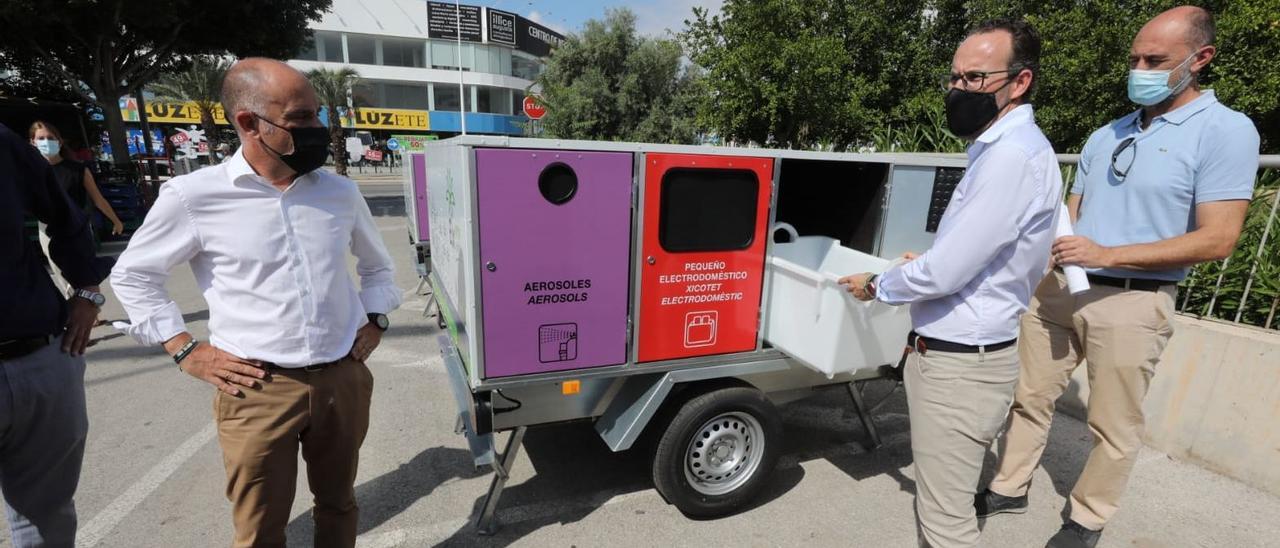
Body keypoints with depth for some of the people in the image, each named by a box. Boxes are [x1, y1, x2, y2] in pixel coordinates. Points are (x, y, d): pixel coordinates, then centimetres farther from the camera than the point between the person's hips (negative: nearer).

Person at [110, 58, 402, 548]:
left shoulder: (340, 192, 4)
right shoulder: (194, 196, -6)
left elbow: (377, 266, 19)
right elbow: (132, 275, 8)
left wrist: (374, 320, 7)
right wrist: (187, 352, 0)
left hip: (345, 380, 3)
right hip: (257, 392, -2)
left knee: (338, 505, 20)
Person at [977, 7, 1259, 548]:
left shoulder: (1226, 130, -6)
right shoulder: (1106, 135, 11)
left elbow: (1217, 239, -13)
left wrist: (1107, 255, -21)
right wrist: (1048, 243, -5)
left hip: (1132, 302, -5)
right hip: (1058, 288, 5)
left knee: (1114, 425, 8)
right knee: (1030, 396, 12)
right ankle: (1009, 487, 29)